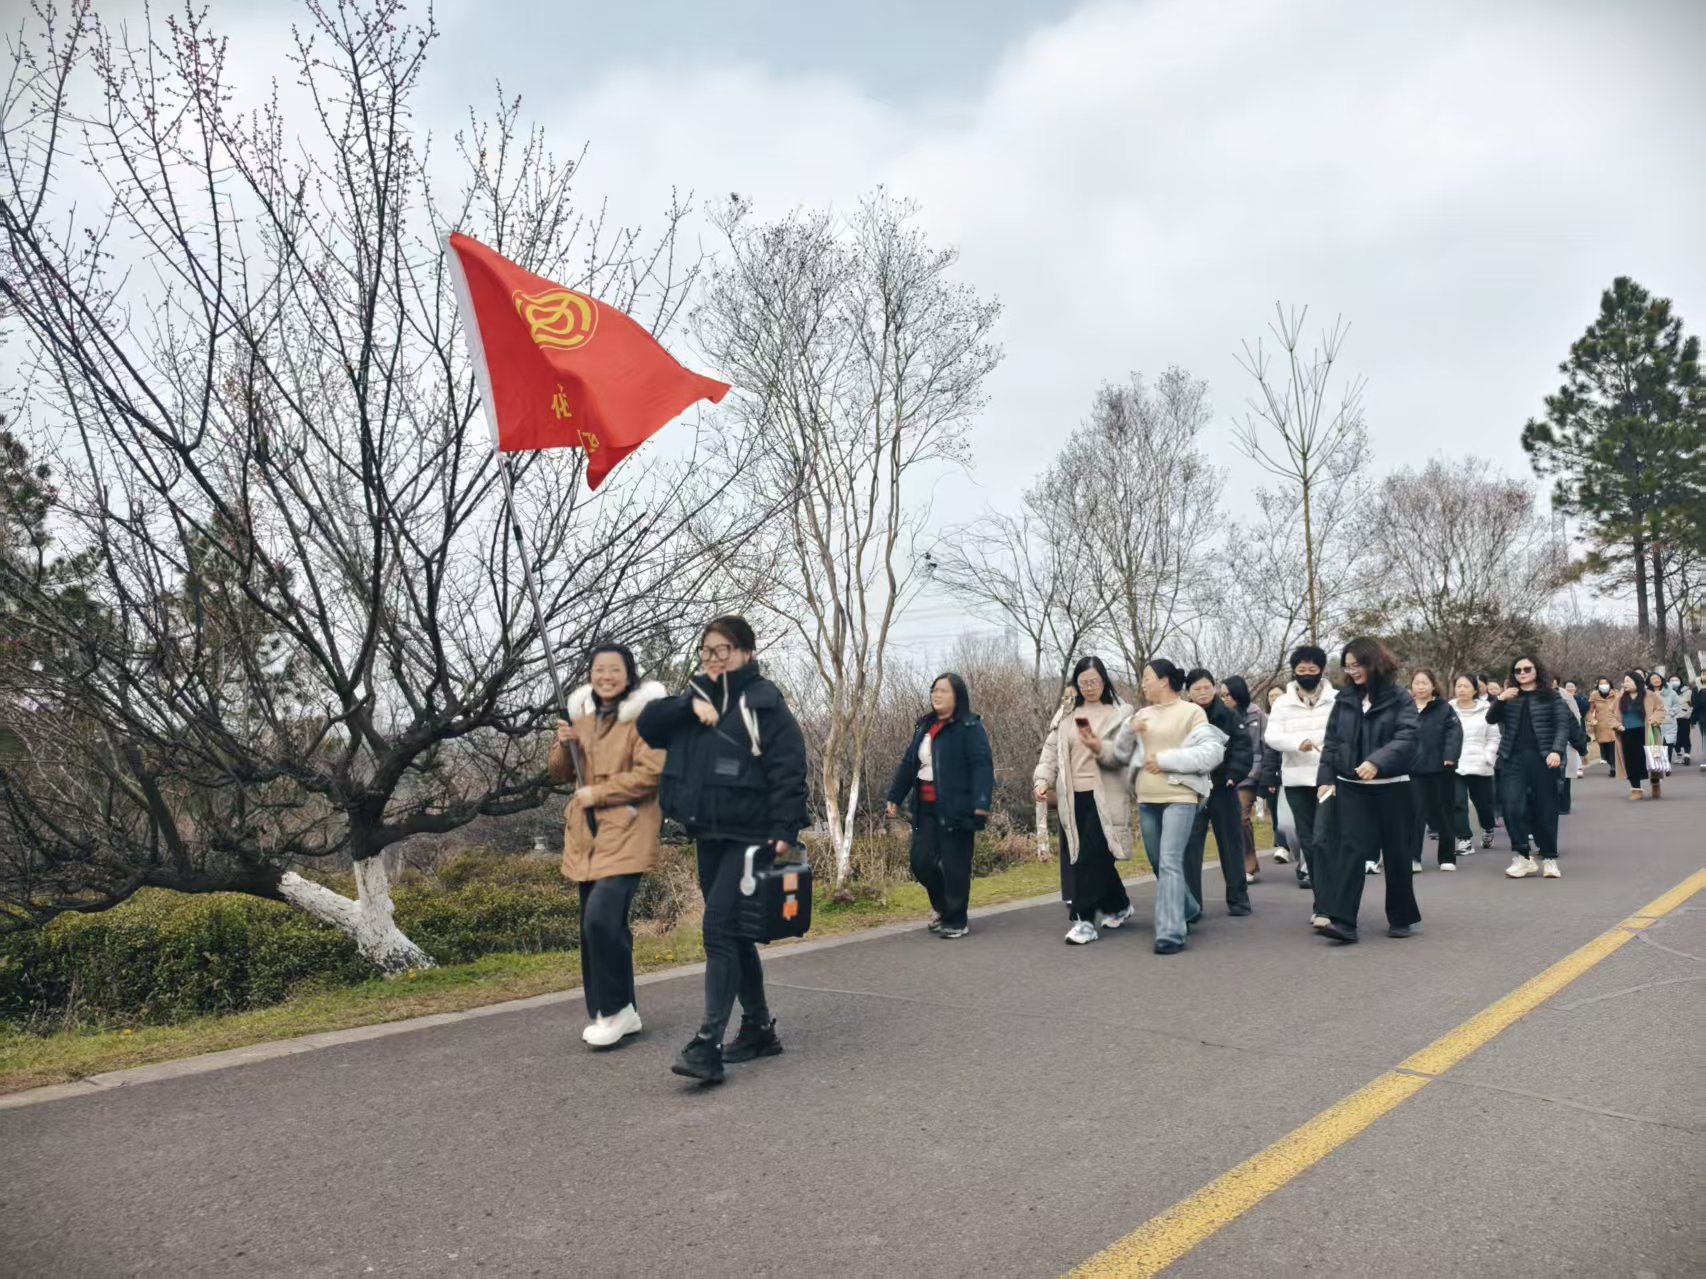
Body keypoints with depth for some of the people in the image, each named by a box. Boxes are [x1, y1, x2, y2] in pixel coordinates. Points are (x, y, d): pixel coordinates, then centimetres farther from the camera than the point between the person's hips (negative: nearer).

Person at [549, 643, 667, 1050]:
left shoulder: (645, 715, -7)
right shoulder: (581, 714, 13)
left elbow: (650, 774, -16)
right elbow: (559, 774, 14)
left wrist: (596, 793, -14)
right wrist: (564, 744, -6)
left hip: (627, 833, -7)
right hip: (586, 834, 7)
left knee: (602, 920, -17)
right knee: (597, 926, 10)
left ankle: (617, 1009, 0)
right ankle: (613, 1013, 22)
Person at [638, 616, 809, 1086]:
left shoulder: (763, 702, -9)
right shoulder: (699, 699, 13)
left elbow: (788, 769, -14)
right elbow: (647, 725, 4)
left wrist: (784, 831, -22)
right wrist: (690, 702, -11)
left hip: (749, 838, -7)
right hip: (708, 837, 7)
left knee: (719, 930, -14)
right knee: (734, 934, 13)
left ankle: (708, 1043, -11)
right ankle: (758, 1028, 26)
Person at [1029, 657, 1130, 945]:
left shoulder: (1120, 714, 1)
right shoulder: (1067, 715, 13)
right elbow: (1051, 751, 8)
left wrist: (1100, 748, -26)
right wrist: (1042, 780, -8)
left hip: (1103, 797, -4)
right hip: (1073, 797, 4)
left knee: (1090, 857, -11)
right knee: (1098, 857, 11)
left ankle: (1085, 919, -5)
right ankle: (1118, 906, 32)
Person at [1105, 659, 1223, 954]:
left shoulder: (1191, 711, -4)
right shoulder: (1143, 715, 13)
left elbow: (1213, 752, -14)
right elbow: (1121, 756, 14)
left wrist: (1166, 759, -15)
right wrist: (1129, 730, -6)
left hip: (1179, 797, -7)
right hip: (1147, 799, 7)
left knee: (1170, 862, -16)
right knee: (1159, 864, 15)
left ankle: (1171, 932, -15)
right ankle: (1189, 910, 38)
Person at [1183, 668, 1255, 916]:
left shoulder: (1229, 716, 1)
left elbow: (1243, 748, -5)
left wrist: (1234, 775, -17)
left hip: (1223, 789, 0)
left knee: (1231, 844, 9)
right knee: (1190, 847, -1)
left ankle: (1238, 899, 20)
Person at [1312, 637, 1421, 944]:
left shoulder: (1400, 698, -4)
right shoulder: (1344, 699, 8)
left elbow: (1406, 738, -16)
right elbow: (1331, 741, 9)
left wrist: (1377, 762, -30)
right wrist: (1326, 778, 1)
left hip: (1391, 786, -2)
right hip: (1351, 787, 2)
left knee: (1396, 853, 8)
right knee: (1350, 849, -6)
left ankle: (1401, 918, 23)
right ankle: (1342, 920, -10)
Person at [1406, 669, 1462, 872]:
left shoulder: (1444, 708, 1)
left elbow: (1455, 732, -10)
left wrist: (1450, 756, -23)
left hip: (1440, 768, -1)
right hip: (1413, 769, 1)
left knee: (1443, 813, 9)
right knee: (1415, 814, -3)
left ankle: (1447, 857, 21)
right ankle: (1412, 857, 0)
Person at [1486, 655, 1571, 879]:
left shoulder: (1551, 695, 3)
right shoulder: (1510, 696, 12)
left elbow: (1562, 725, -4)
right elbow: (1491, 719, 6)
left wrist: (1556, 751, -18)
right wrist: (1500, 699, -11)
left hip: (1542, 758, -2)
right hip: (1513, 759, 2)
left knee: (1545, 809, 4)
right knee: (1513, 808, -9)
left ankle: (1549, 858, 15)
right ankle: (1522, 856, -2)